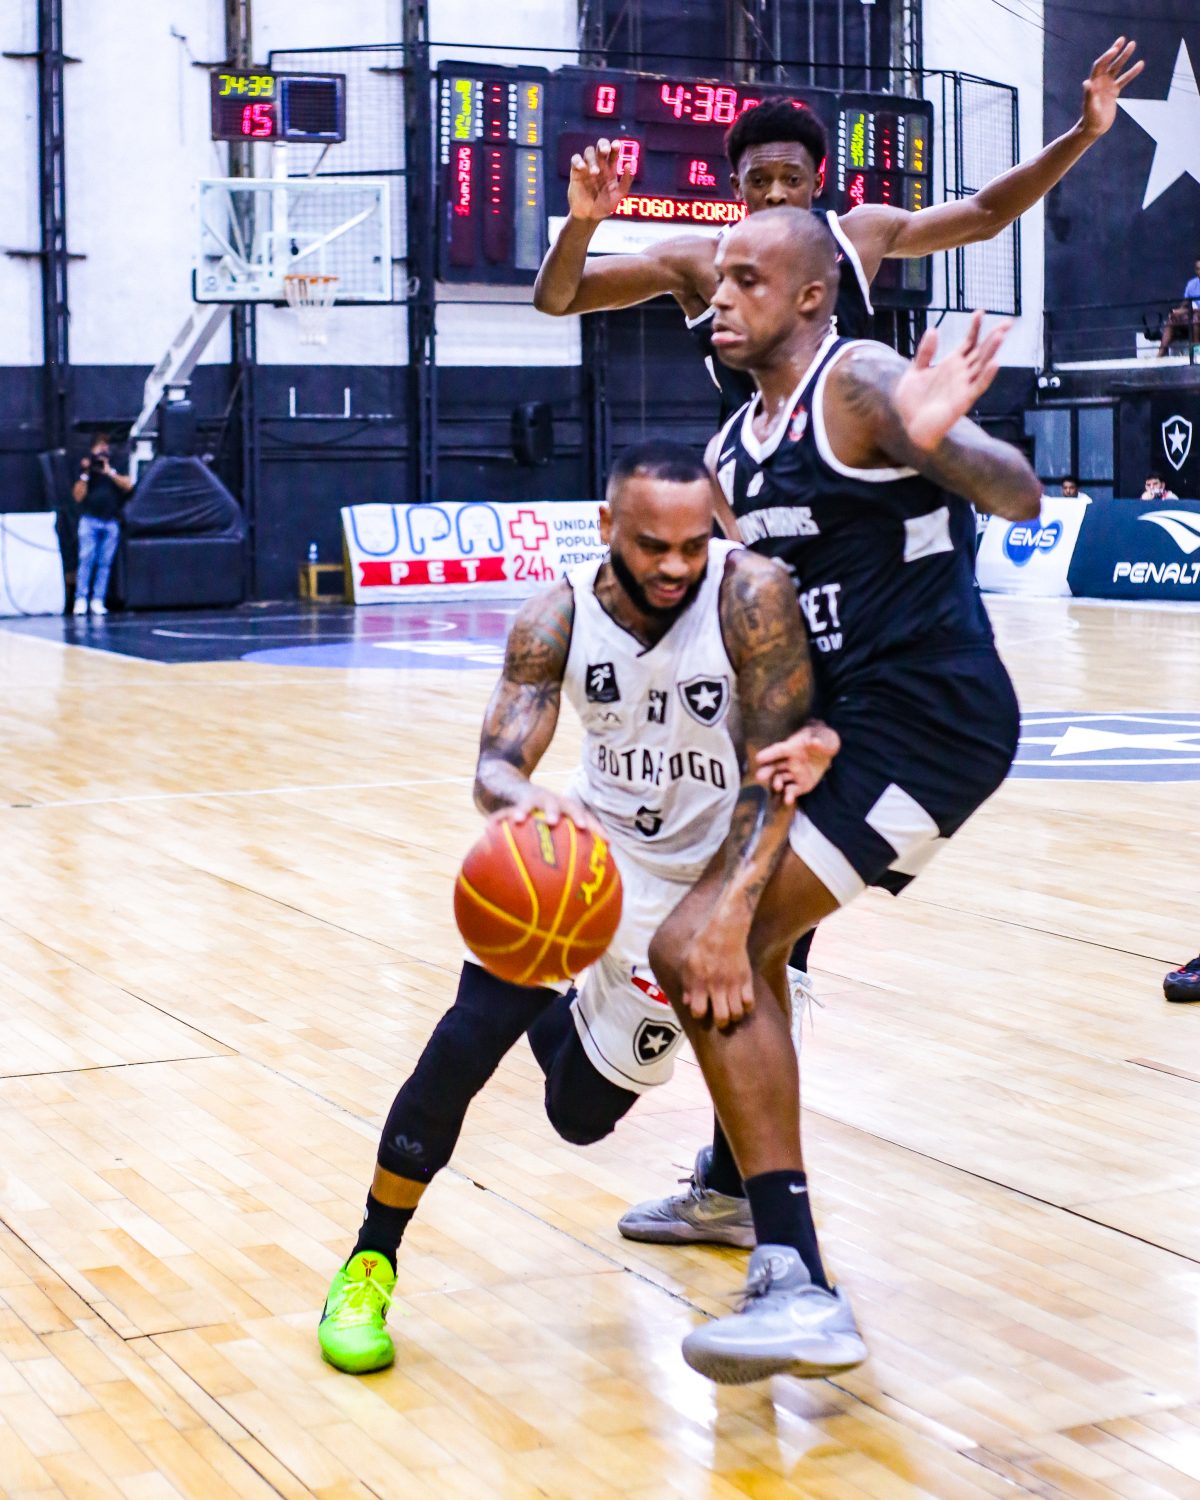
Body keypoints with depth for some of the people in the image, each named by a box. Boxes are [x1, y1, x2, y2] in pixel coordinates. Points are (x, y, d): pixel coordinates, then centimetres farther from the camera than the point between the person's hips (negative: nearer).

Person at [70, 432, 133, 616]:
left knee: (105, 562, -1)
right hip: (90, 520, -2)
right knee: (86, 559, -10)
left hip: (111, 522, 2)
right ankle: (81, 599, -9)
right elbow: (78, 496, 2)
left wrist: (109, 472, -10)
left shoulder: (116, 469, 13)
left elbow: (128, 485, -4)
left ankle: (98, 601, 0)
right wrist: (85, 475, -7)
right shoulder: (85, 468, 10)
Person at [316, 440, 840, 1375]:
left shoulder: (751, 597, -28)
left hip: (705, 872, -1)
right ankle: (370, 1266, -5)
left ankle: (546, 1014, 47)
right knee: (476, 1027, -22)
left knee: (582, 1114, 8)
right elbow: (496, 765, -25)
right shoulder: (558, 616, -19)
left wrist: (733, 905, -43)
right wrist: (527, 797, -50)